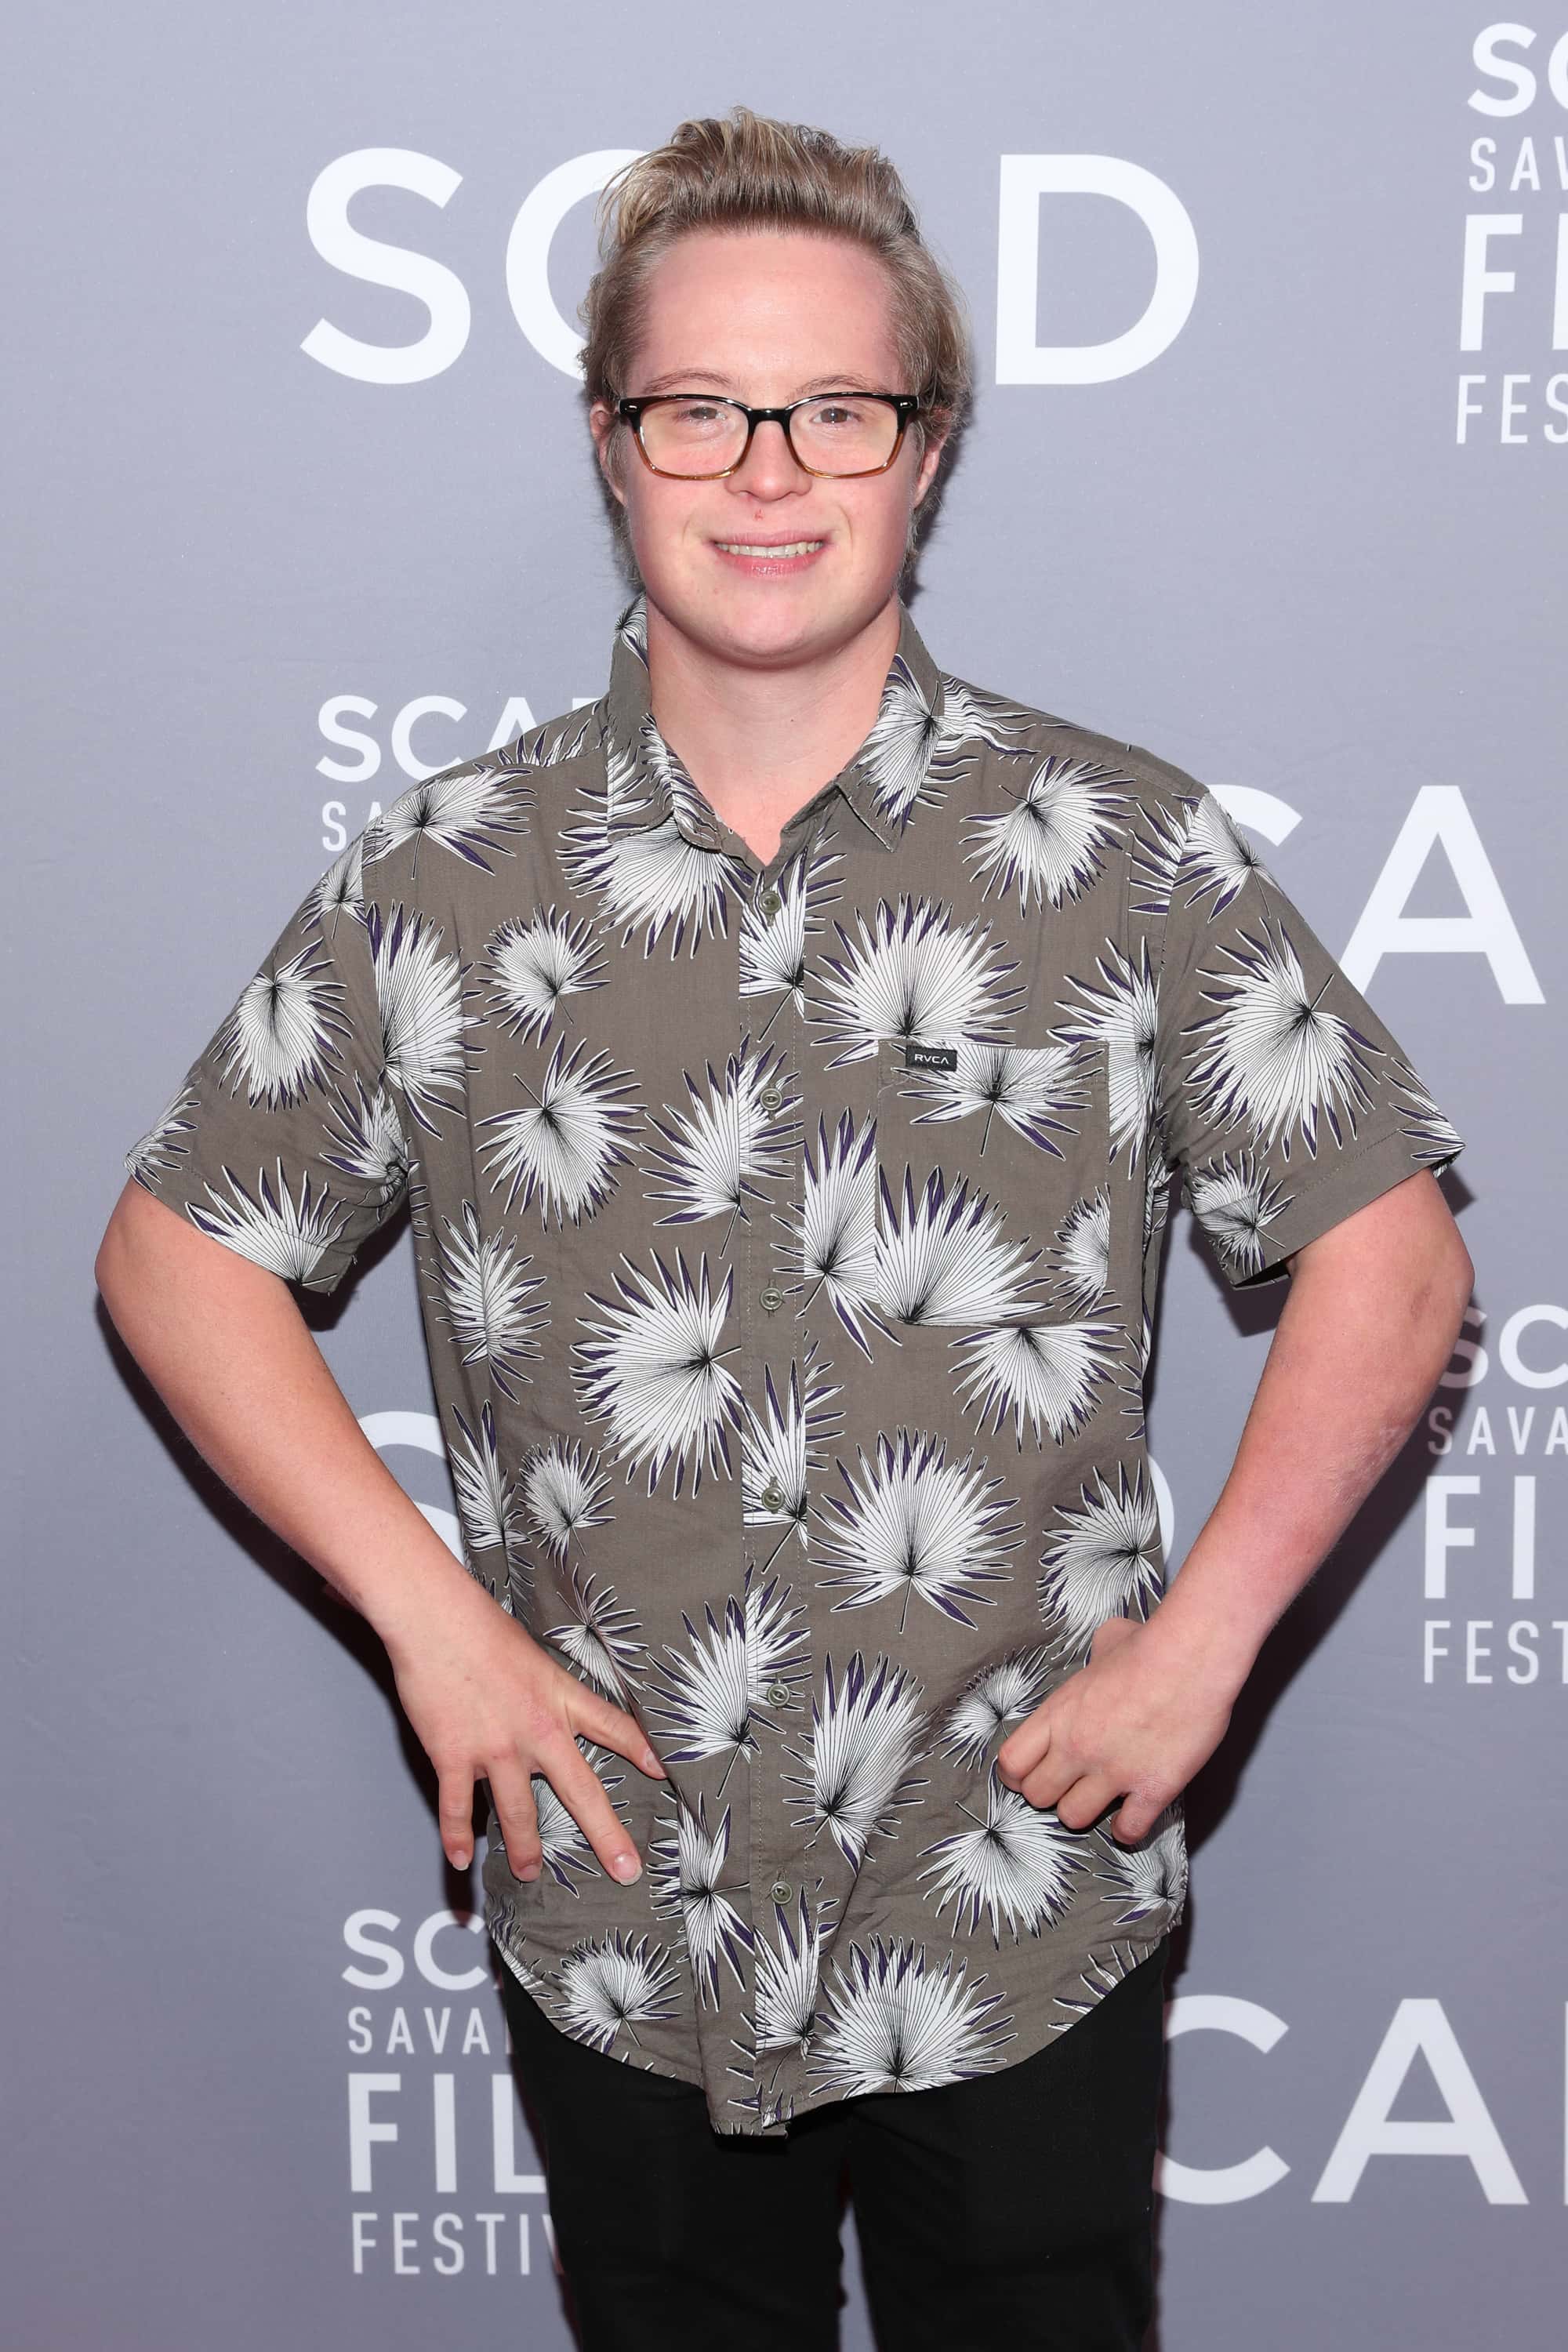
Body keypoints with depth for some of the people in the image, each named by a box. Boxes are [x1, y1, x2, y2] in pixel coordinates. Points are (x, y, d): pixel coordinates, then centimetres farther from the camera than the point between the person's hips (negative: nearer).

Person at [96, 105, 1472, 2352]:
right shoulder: (439, 882, -4)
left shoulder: (1133, 854, -7)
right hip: (616, 1915, 1)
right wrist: (431, 1614, -6)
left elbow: (1389, 1255, -3)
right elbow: (180, 1250, 3)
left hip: (1028, 1919, -1)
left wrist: (1201, 1641, -9)